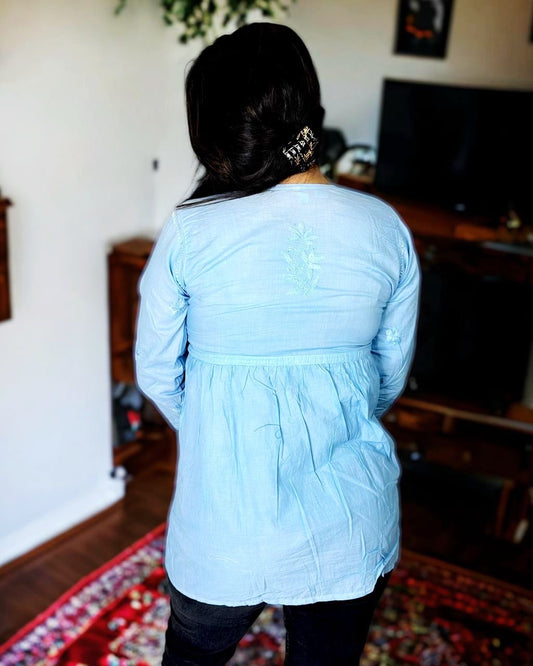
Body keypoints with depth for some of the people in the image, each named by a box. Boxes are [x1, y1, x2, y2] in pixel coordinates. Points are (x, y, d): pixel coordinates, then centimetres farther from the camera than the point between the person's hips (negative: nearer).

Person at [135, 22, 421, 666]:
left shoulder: (189, 233, -16)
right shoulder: (387, 228, -9)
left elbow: (155, 373, -4)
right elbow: (392, 373, 2)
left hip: (224, 527, -2)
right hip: (352, 528, 3)